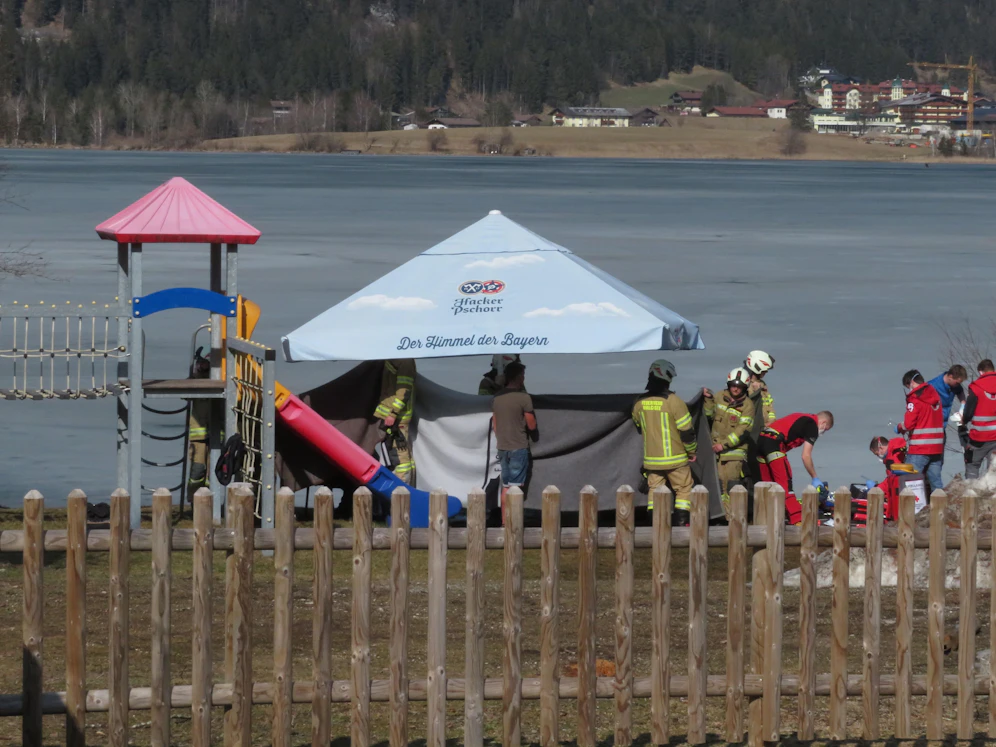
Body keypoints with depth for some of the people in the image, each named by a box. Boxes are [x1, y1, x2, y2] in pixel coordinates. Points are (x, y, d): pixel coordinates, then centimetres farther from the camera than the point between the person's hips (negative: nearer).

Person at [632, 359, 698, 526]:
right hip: (675, 459, -4)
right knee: (684, 490, 9)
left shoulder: (640, 403, -2)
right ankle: (681, 523, 2)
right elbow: (686, 431, -12)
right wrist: (692, 451, 5)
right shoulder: (673, 401, -16)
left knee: (655, 491, 13)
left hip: (651, 459, 4)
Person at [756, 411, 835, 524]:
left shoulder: (802, 418, 26)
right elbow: (806, 456, -4)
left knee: (768, 485, 13)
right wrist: (815, 478, 5)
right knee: (785, 484, -8)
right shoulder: (812, 425, 0)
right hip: (774, 442, -9)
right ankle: (797, 520, -10)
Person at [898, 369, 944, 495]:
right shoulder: (935, 395, 11)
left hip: (919, 449, -7)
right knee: (935, 480, 10)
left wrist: (899, 428, 7)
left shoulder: (915, 399, -12)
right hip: (937, 447, 7)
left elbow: (908, 424, -15)